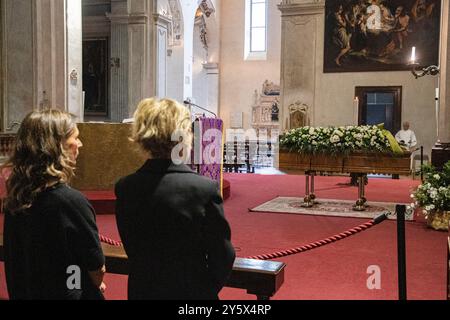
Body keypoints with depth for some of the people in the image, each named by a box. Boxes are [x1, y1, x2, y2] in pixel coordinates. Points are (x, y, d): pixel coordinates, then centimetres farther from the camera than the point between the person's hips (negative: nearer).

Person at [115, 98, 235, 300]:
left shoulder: (124, 188, -11)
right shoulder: (205, 188, -22)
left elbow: (131, 249, 0)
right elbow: (223, 255, -15)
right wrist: (207, 289, 3)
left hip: (142, 290, 3)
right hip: (193, 292, -2)